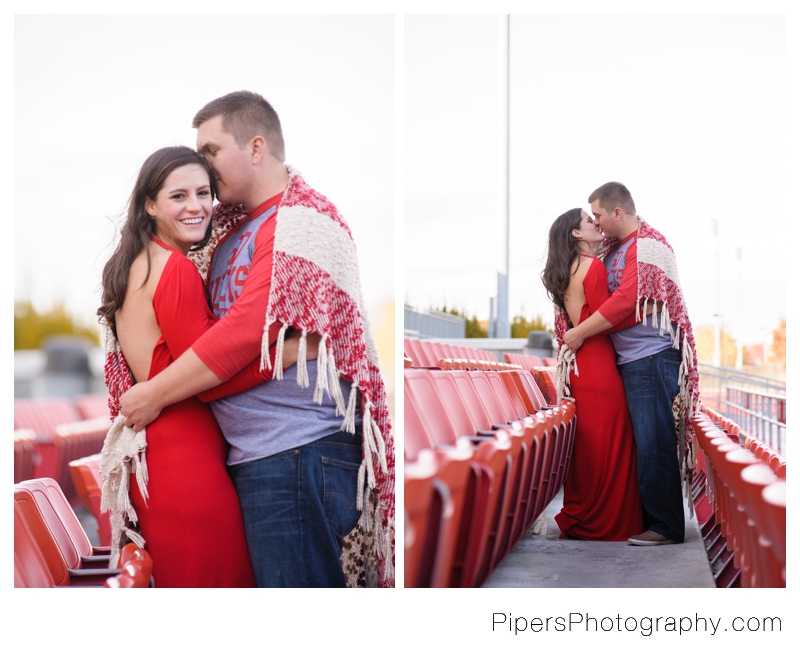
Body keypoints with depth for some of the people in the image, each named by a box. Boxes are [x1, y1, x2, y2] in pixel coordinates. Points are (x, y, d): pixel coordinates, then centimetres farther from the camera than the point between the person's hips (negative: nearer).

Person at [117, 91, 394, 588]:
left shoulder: (301, 223, -12)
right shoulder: (238, 226, 17)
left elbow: (245, 333, -19)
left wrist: (154, 395, -11)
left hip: (297, 453, -9)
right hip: (250, 454, 9)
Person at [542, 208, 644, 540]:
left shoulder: (566, 271, 15)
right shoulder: (594, 267, -11)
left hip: (577, 366, 9)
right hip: (599, 365, -8)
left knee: (585, 445, 14)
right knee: (608, 447, -2)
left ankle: (578, 519, 19)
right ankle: (609, 525, 4)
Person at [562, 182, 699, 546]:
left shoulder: (646, 246, -12)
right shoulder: (617, 248, 17)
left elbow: (625, 301, -19)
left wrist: (578, 334, -13)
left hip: (652, 359, -9)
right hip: (629, 360, 9)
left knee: (654, 442, -9)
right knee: (642, 442, 11)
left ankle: (667, 527, -4)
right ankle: (644, 519, 16)